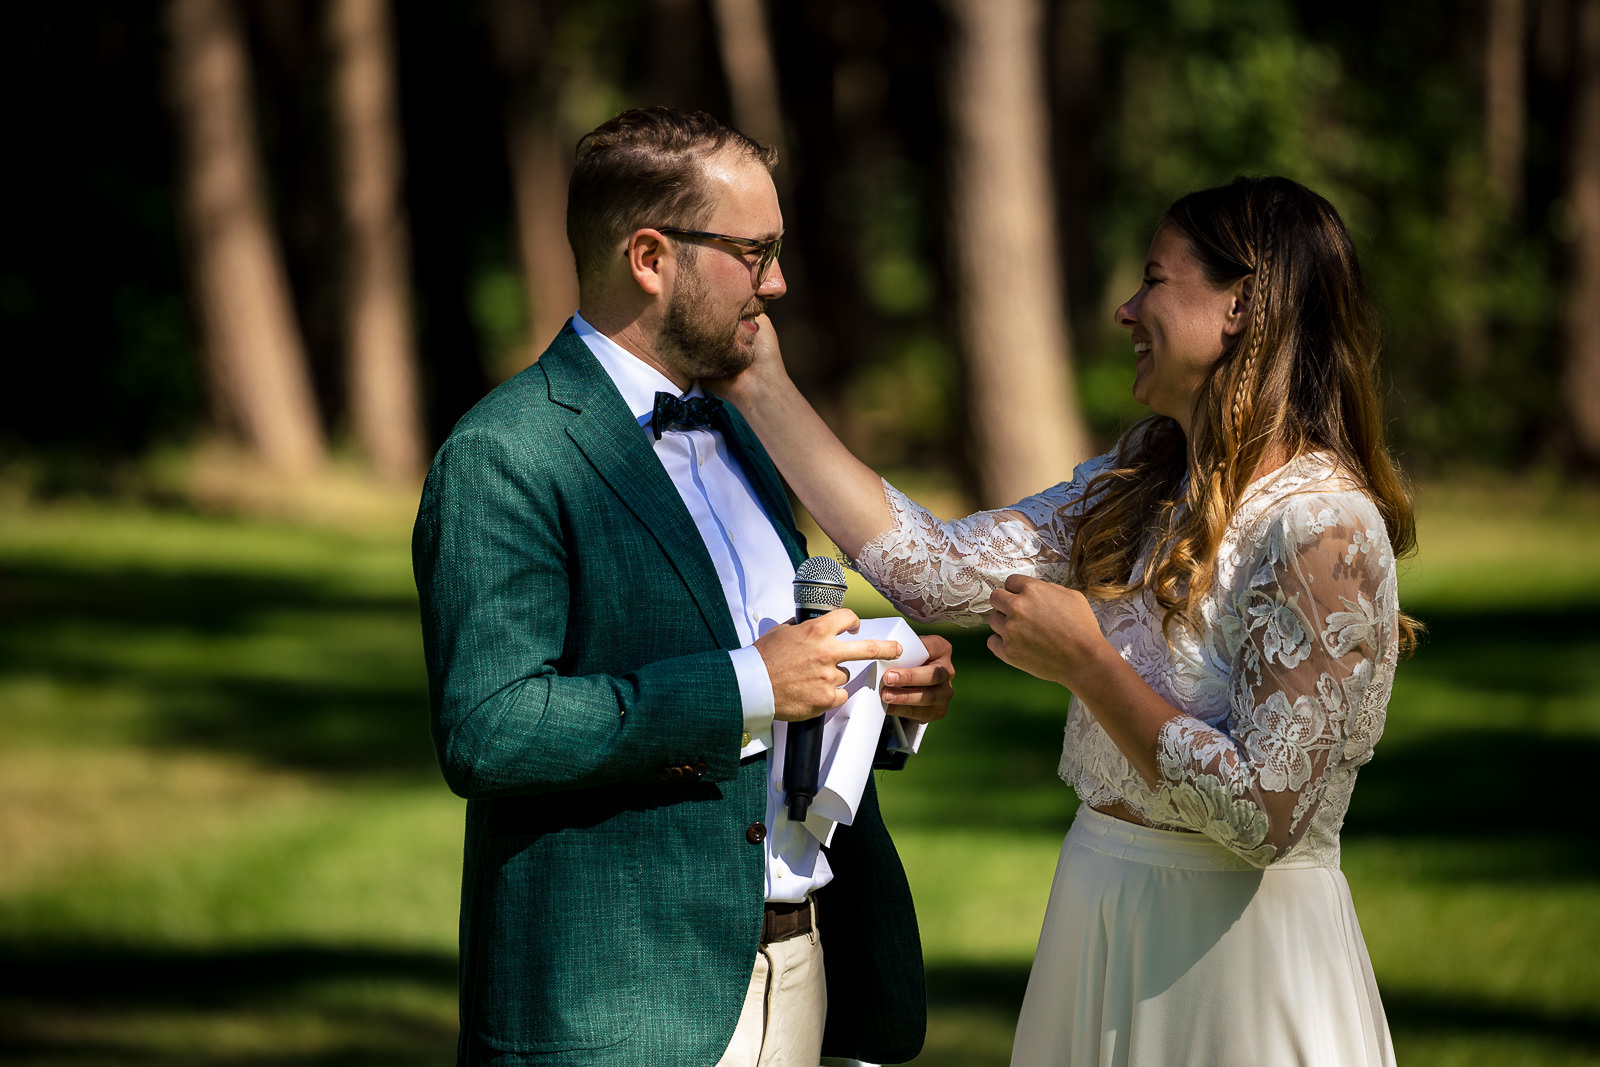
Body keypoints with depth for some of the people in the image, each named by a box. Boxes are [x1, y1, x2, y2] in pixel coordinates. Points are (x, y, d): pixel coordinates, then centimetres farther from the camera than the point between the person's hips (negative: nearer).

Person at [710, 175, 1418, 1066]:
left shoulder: (1324, 530, -20)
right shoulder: (1144, 485, 5)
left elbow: (1265, 812, -24)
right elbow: (936, 571, -1)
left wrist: (1086, 662, -18)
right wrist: (764, 389, 0)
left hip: (1232, 950, -8)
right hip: (1101, 920, 8)